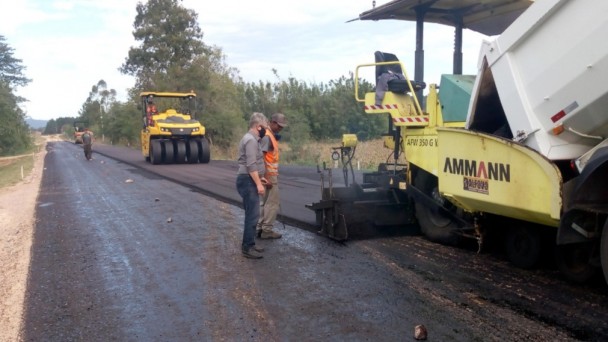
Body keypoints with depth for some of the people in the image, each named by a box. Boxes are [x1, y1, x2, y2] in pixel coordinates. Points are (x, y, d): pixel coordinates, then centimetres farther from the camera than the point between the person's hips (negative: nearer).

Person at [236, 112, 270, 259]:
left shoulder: (251, 138, 18)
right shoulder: (251, 140, -16)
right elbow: (251, 165, -23)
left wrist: (259, 178, 25)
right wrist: (258, 183, -23)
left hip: (250, 180, 11)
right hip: (248, 181, -11)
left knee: (252, 214, 14)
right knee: (252, 215, -10)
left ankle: (249, 245, 21)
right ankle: (247, 248, -7)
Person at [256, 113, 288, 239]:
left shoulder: (272, 135, 14)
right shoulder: (267, 136, -16)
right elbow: (261, 157, -22)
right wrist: (266, 178, -24)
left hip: (271, 174, 10)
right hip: (269, 175, -10)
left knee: (265, 202, 13)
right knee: (272, 203, -4)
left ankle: (260, 228, 18)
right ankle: (267, 230, 3)